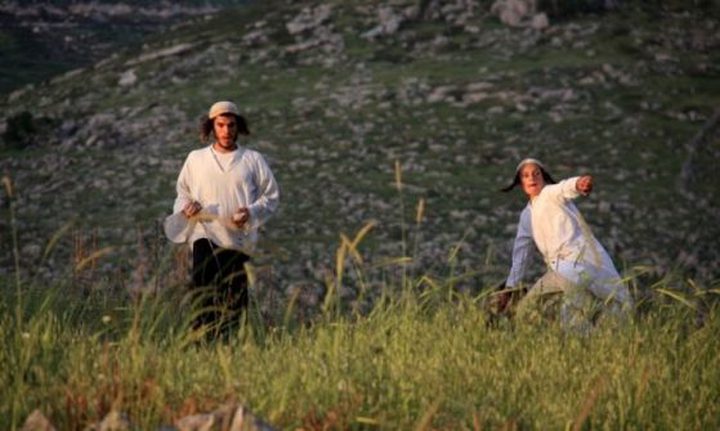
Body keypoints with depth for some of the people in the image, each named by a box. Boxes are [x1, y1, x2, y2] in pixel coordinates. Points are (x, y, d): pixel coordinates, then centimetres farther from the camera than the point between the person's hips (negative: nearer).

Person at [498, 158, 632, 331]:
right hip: (560, 269, 8)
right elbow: (521, 252, 25)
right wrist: (509, 288, 25)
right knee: (524, 311, 8)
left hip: (578, 263, -8)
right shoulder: (527, 215, 20)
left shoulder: (551, 194, 0)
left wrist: (578, 183, -49)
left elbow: (565, 188, -25)